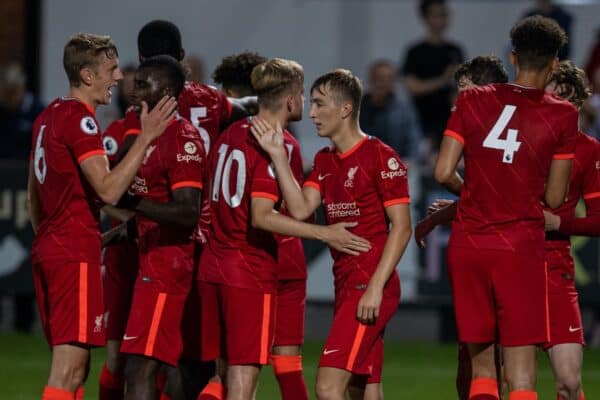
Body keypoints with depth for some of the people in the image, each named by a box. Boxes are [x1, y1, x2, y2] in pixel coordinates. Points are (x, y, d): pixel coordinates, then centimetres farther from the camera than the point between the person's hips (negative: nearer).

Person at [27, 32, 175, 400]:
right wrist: (146, 138, -22)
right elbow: (108, 190, -23)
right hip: (76, 255, -10)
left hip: (47, 250, 10)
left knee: (75, 368, 13)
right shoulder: (80, 119, -13)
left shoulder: (48, 117, 16)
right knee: (69, 370, -11)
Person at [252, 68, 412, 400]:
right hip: (345, 285, 8)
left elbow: (401, 228, -12)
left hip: (371, 286, -8)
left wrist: (376, 287, -19)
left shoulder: (380, 157, -8)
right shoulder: (324, 160, 15)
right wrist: (278, 156, -4)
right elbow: (300, 209, 2)